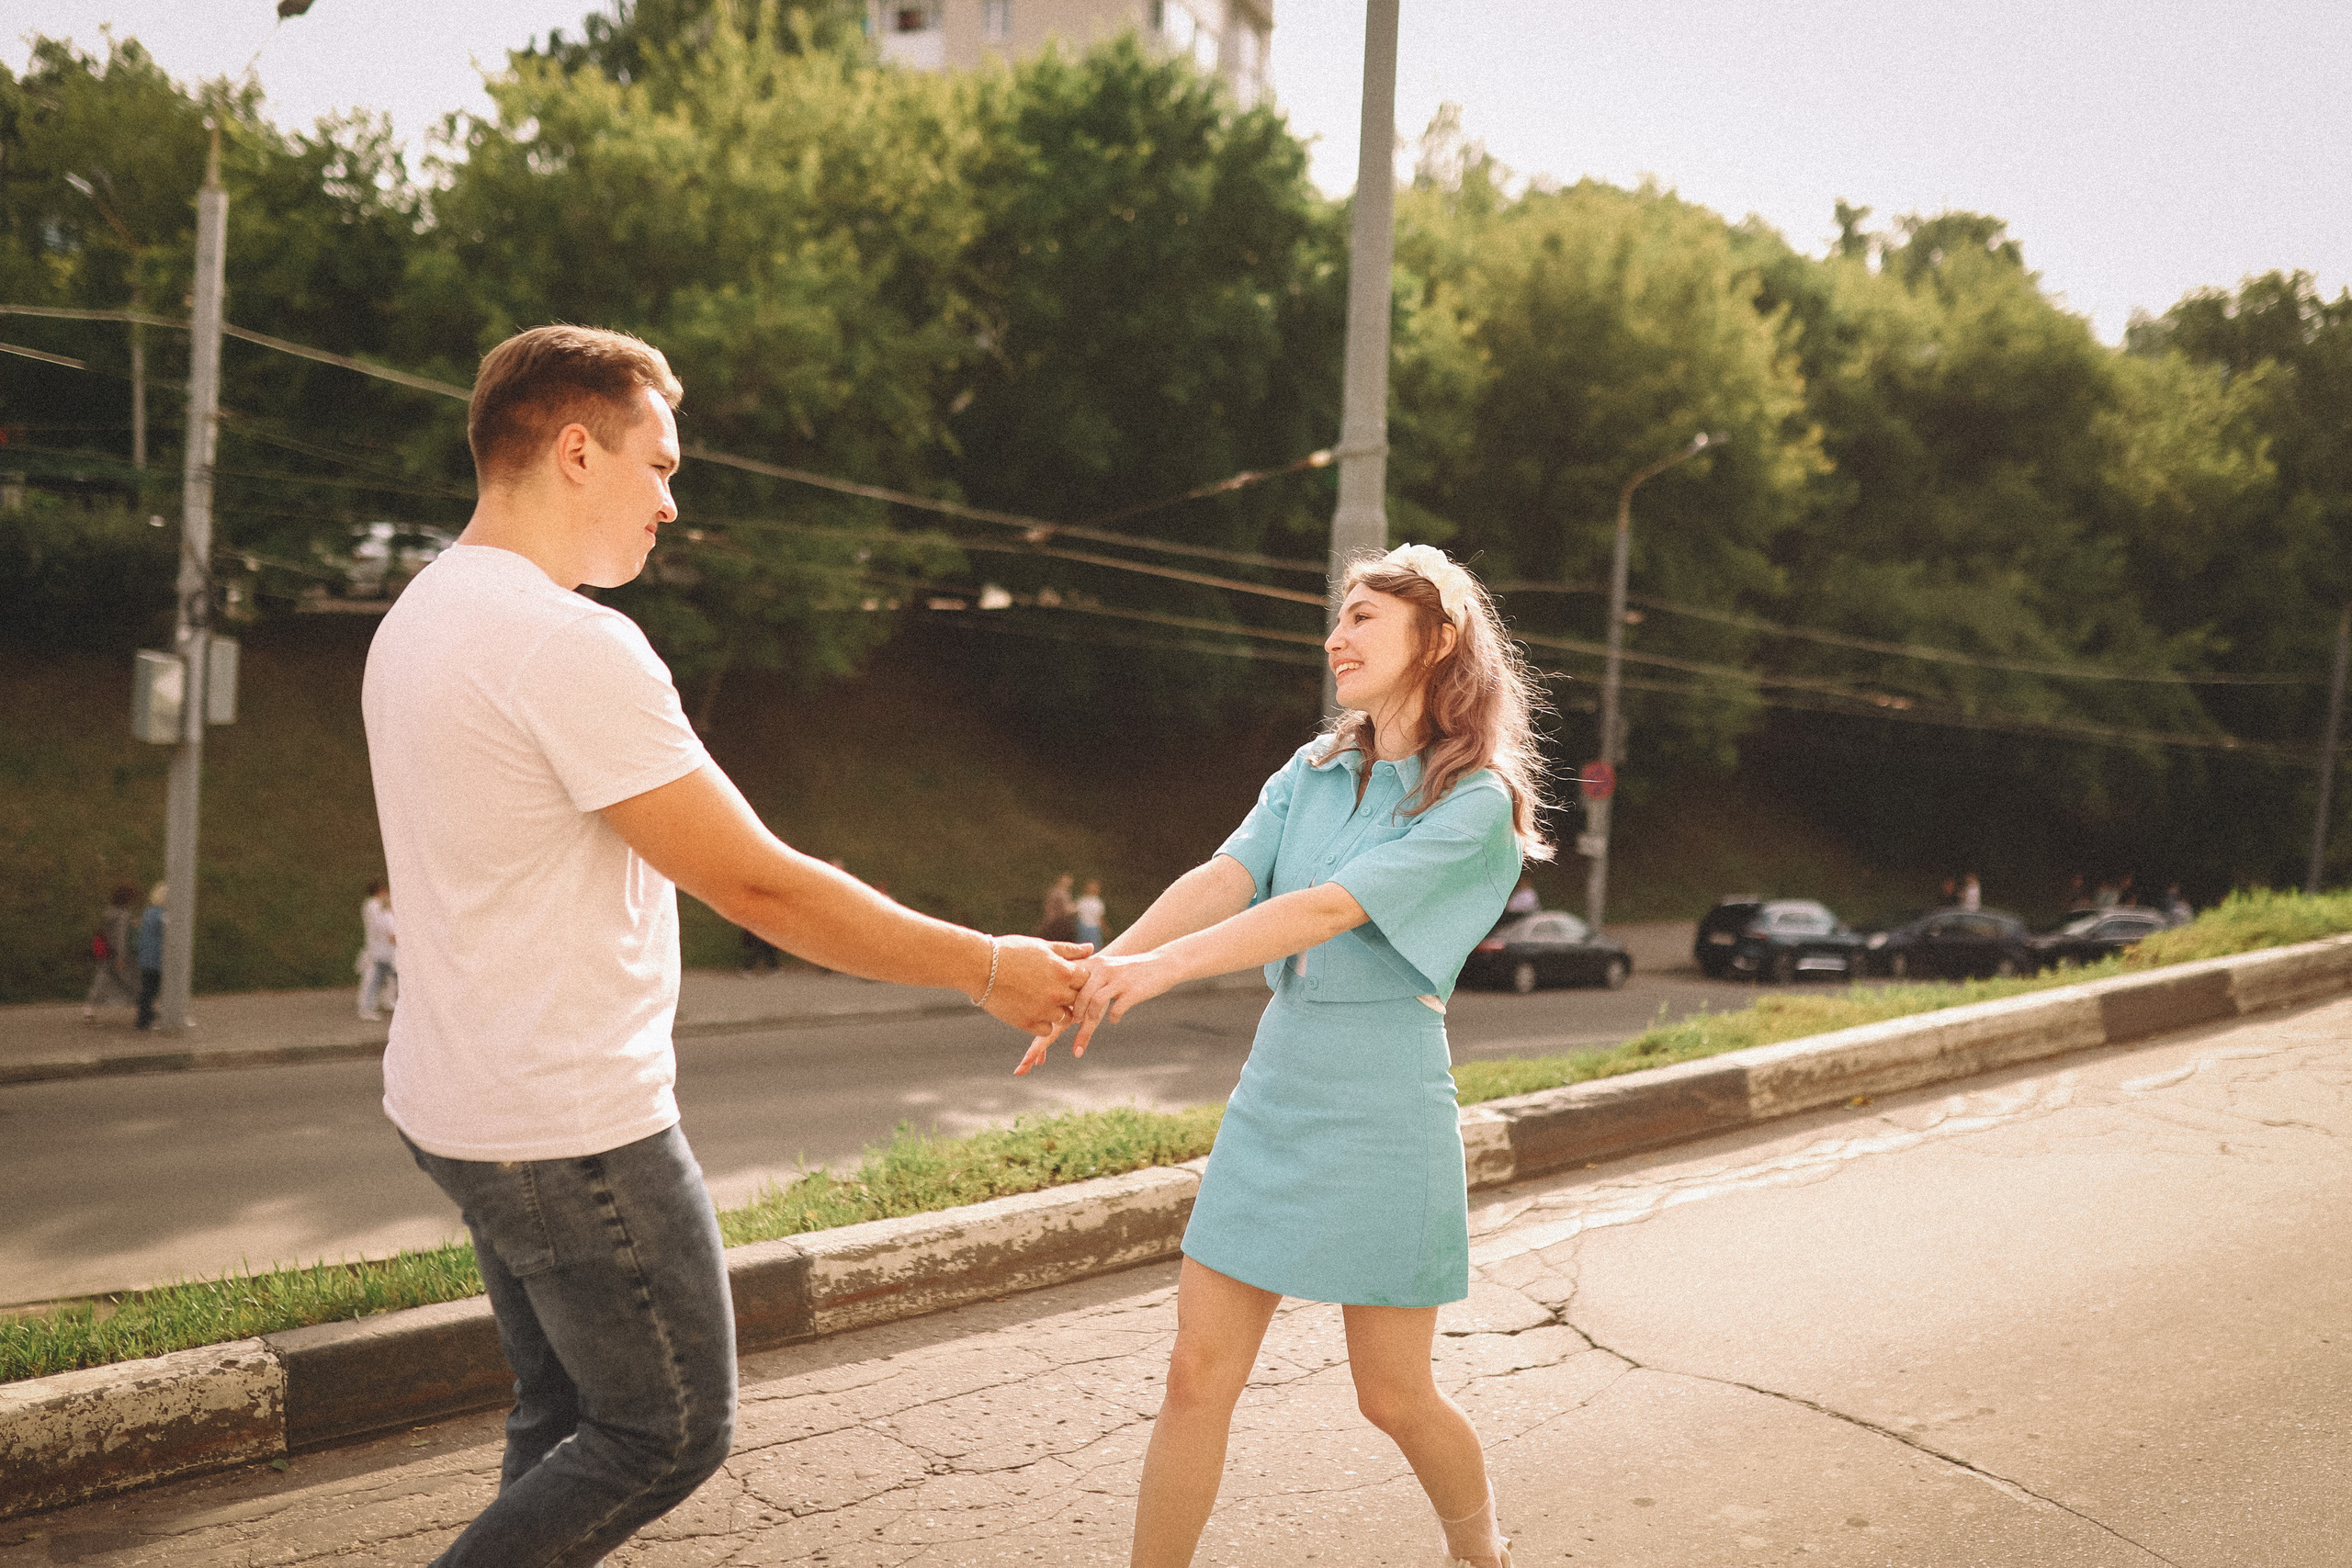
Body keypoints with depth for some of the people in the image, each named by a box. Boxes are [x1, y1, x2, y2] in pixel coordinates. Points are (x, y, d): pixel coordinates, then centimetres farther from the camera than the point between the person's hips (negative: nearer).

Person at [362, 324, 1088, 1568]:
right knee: (670, 1432, 6)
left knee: (566, 1417, 19)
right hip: (572, 1127, -10)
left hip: (463, 1099, 10)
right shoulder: (570, 645, -22)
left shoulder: (421, 617, 9)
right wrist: (988, 969, -12)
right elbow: (756, 886, -21)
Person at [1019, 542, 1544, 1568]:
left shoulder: (1473, 801, -9)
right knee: (1197, 1377, 3)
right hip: (1275, 1089, 5)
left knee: (1392, 1395, 8)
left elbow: (1331, 909, -21)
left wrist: (1165, 964, -32)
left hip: (1383, 1108, -5)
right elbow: (1222, 878, -5)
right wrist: (1101, 967, -20)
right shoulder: (1314, 771, 10)